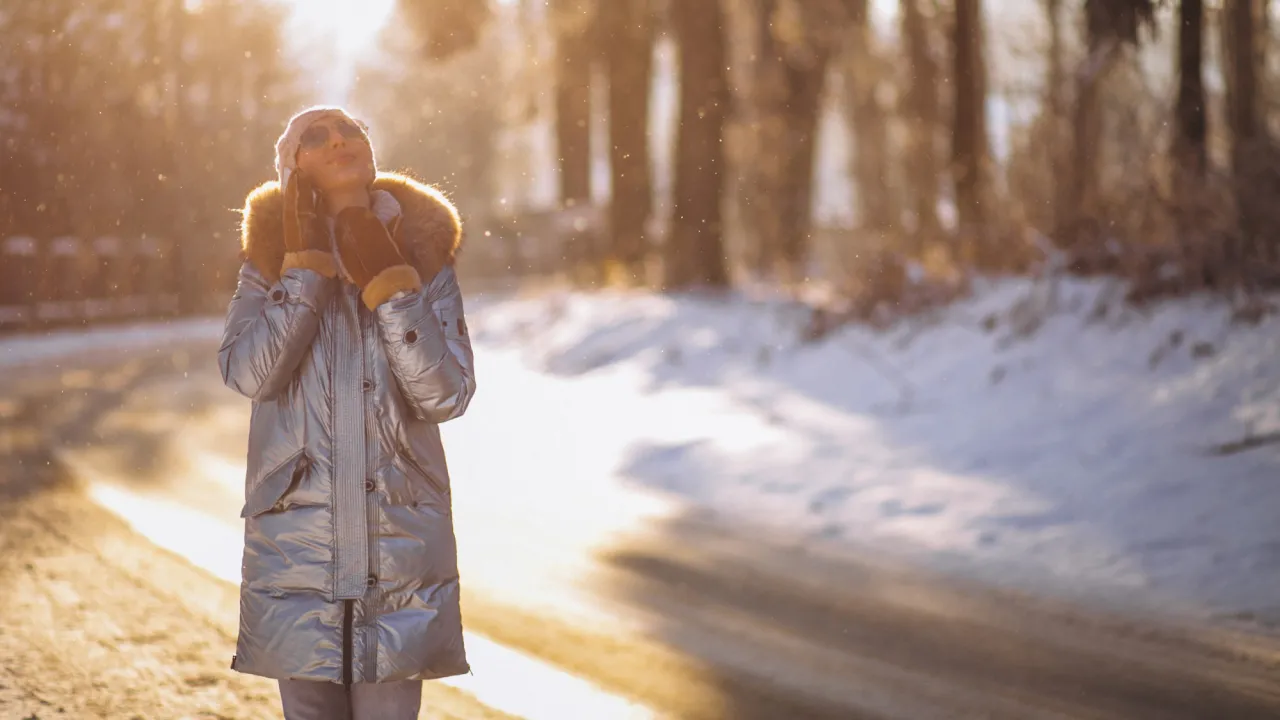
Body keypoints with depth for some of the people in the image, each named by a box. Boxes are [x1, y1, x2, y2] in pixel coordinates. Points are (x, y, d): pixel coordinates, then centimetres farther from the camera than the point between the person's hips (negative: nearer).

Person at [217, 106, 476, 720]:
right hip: (297, 545, 0)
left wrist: (387, 280, -12)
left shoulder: (423, 255, 3)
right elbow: (247, 373, -14)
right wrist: (306, 263, -13)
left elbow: (446, 394, -8)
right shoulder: (271, 260, 4)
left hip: (400, 547, 0)